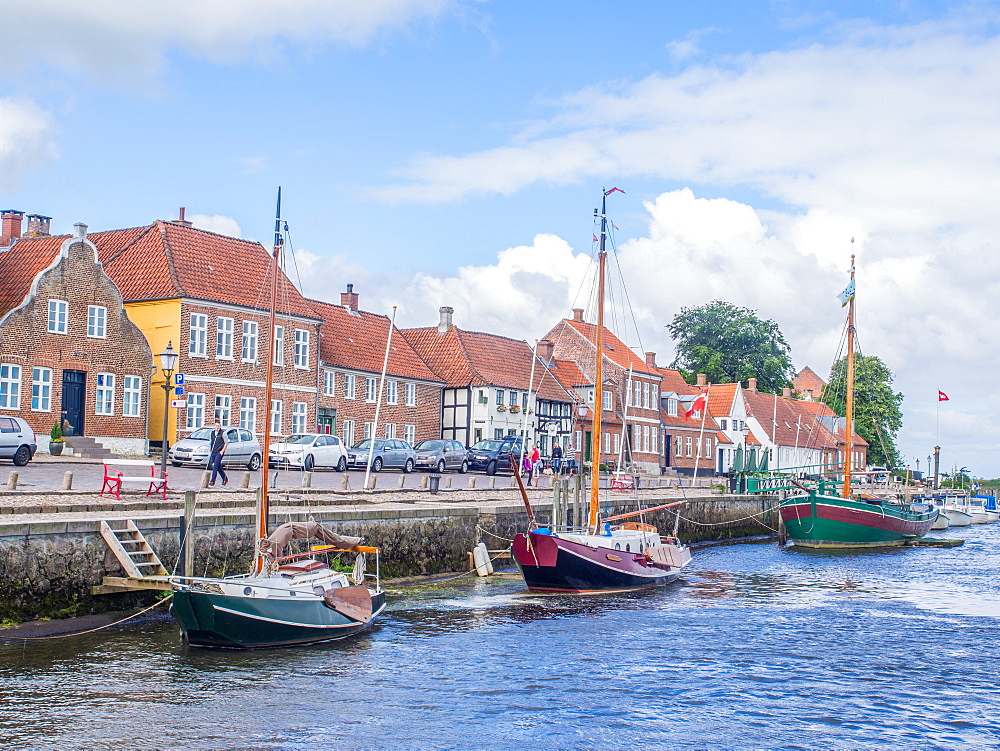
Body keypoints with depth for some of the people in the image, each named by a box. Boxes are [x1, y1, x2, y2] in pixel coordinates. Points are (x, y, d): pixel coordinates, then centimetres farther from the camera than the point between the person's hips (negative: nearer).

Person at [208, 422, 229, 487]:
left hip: (219, 453, -6)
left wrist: (222, 451, -11)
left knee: (215, 466, -12)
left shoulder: (223, 433, -4)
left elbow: (226, 443, -3)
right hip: (213, 452, 6)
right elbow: (210, 442, 22)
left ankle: (212, 481, -11)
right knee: (219, 467, 11)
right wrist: (209, 451, 15)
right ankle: (225, 479, 26)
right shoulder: (212, 433, 13)